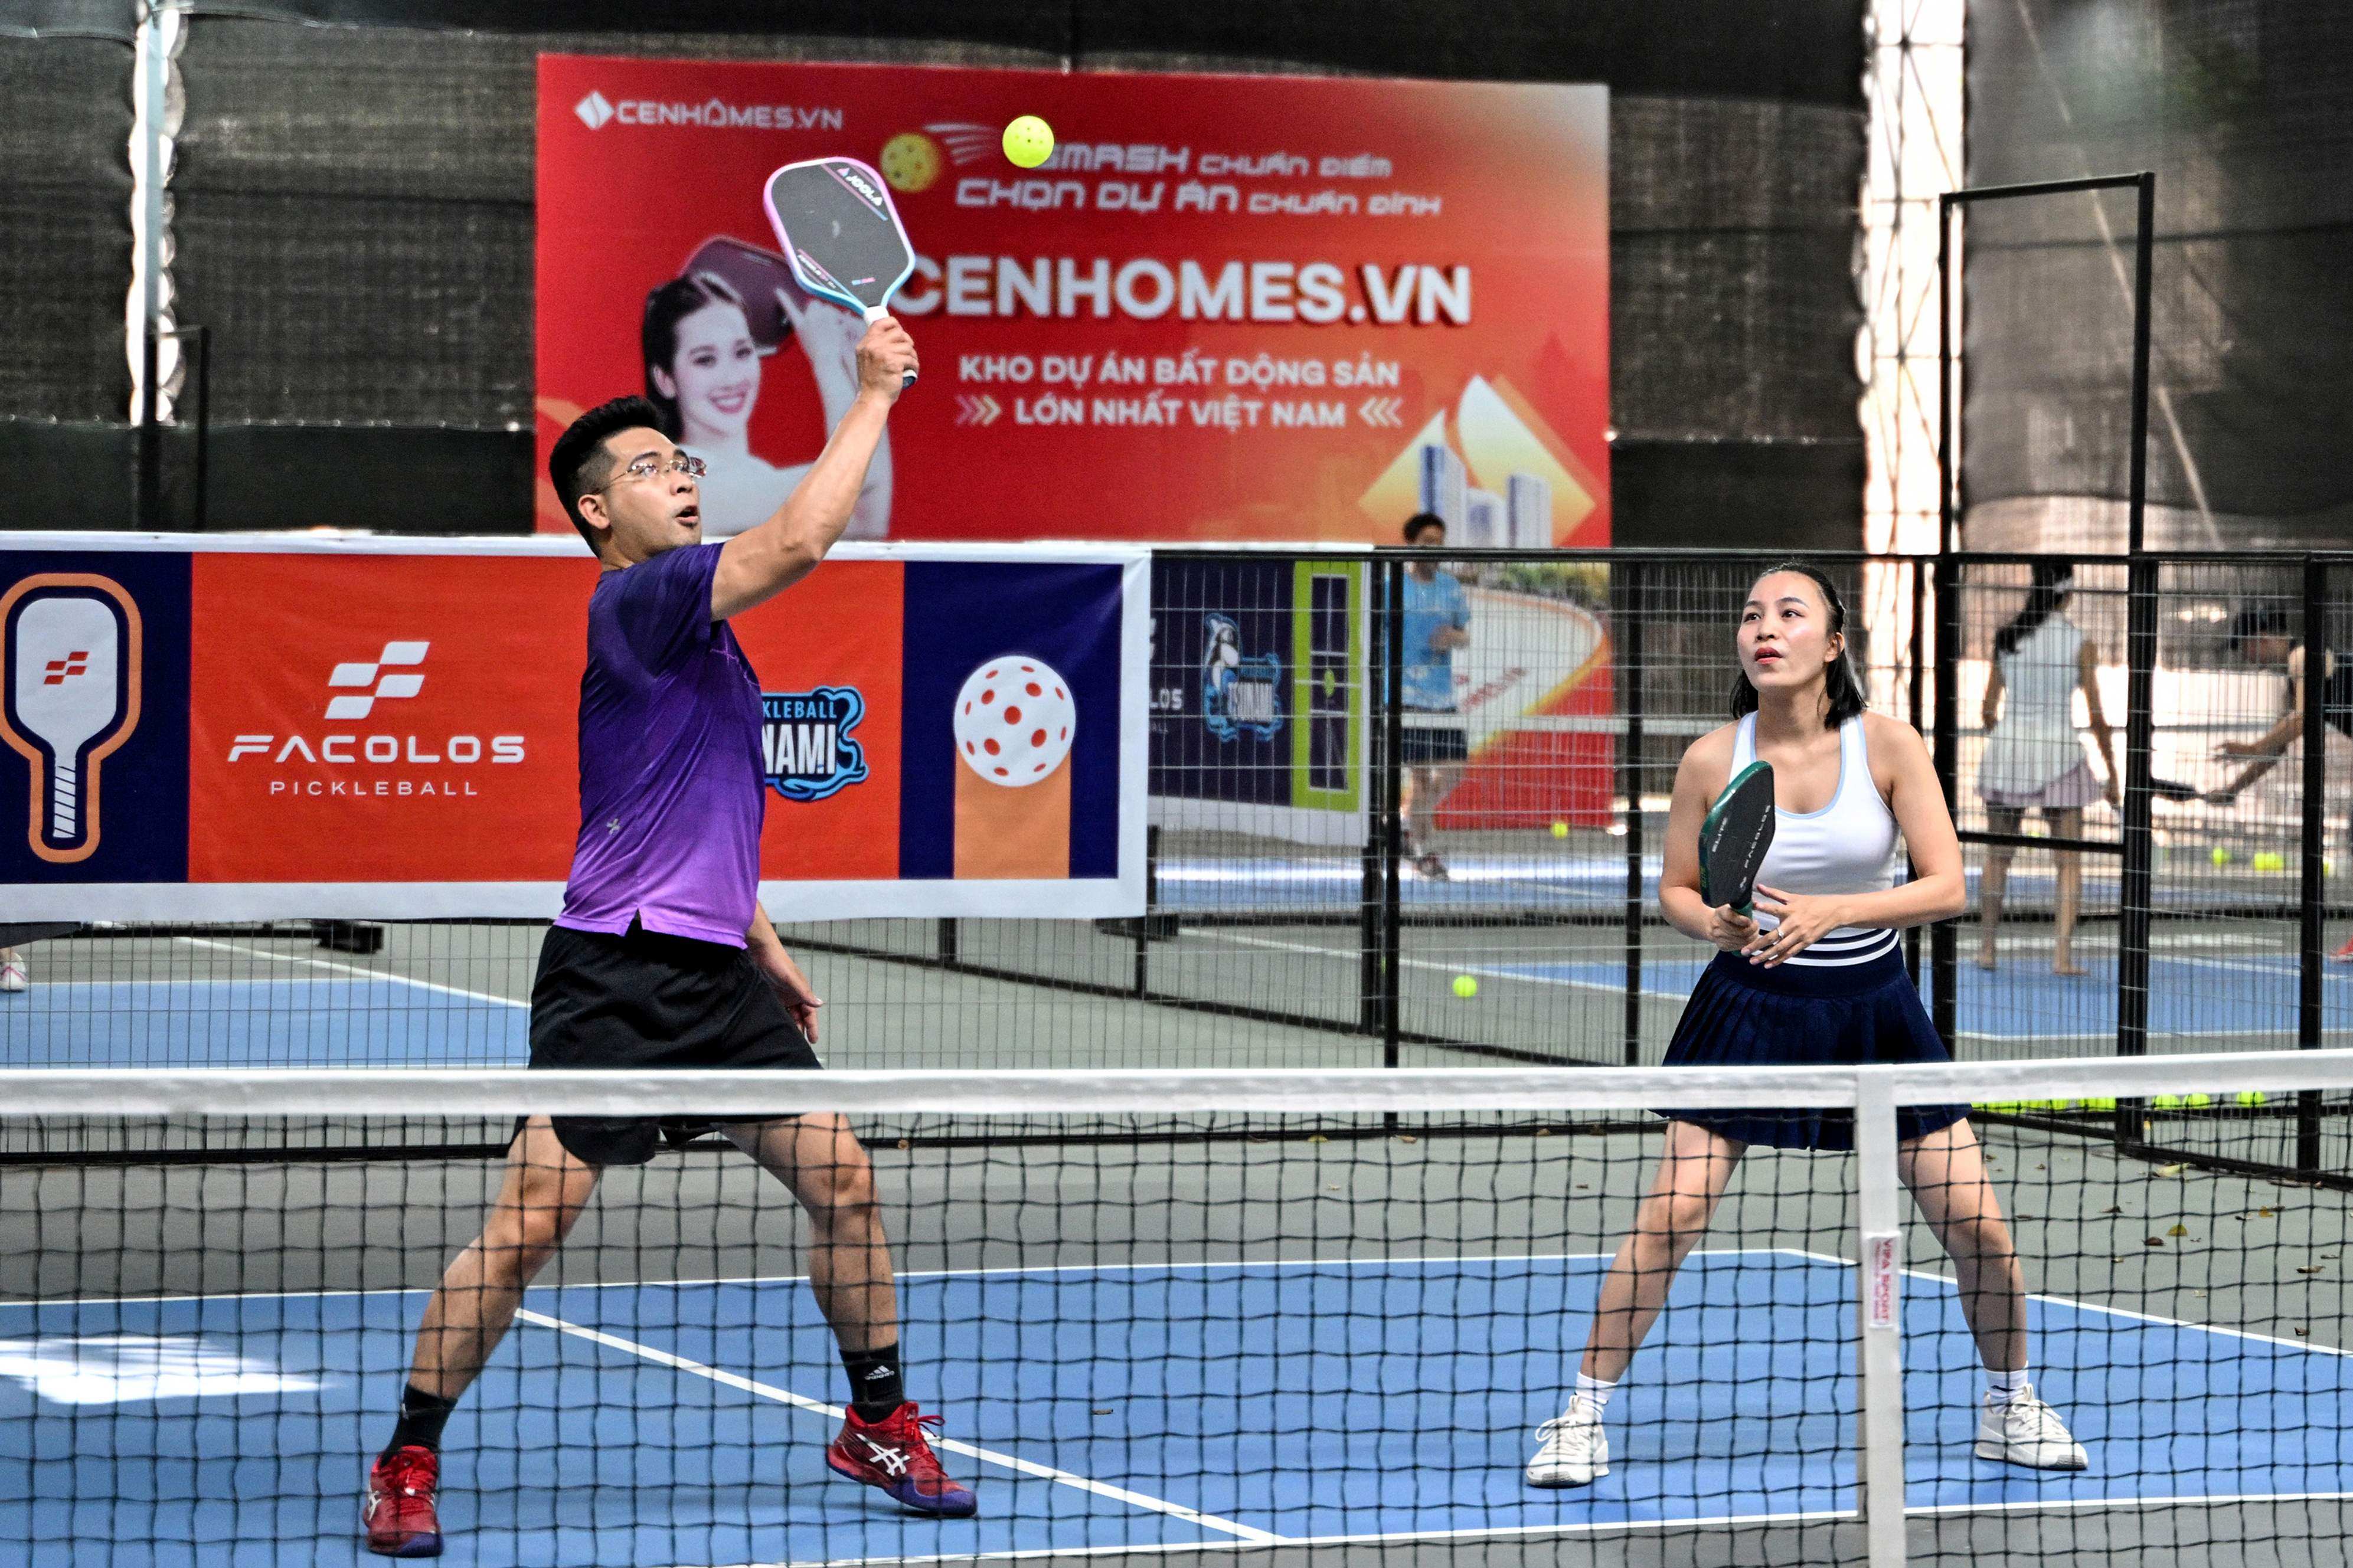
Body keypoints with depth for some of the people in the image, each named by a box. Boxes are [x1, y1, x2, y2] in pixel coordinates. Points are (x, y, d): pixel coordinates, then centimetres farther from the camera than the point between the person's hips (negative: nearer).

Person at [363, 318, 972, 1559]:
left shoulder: (692, 620, 18)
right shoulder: (635, 601, -11)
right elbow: (797, 542, -24)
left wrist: (766, 948, 25)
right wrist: (872, 396, -16)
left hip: (714, 973, 9)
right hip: (614, 976, -9)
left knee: (841, 1182, 7)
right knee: (530, 1219, -10)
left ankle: (881, 1429, 22)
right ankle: (407, 1465, 1)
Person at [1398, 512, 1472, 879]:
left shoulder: (1450, 587, 9)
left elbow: (1465, 634, 15)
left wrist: (1455, 637, -8)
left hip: (1443, 696, 5)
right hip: (1406, 694, -5)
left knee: (1451, 773, 2)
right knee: (1421, 775, -7)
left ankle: (1408, 827, 25)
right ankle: (1424, 852, 3)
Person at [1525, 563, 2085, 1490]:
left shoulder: (1887, 746, -10)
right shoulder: (1712, 760, -8)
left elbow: (1947, 888, -11)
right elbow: (1675, 891, 4)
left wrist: (1831, 910, -24)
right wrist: (1717, 924, -19)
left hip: (1873, 1006, 1)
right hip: (1750, 1002, -1)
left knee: (1977, 1225, -1)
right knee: (1669, 1217, -11)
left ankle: (2010, 1410, 22)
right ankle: (1585, 1416, 2)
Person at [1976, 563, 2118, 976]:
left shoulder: (2006, 637, 3)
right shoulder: (2080, 643, -5)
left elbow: (1990, 709, 7)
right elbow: (2097, 718, -5)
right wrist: (2112, 774, 4)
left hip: (2007, 749, 3)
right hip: (2059, 752, -3)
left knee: (1998, 856, 14)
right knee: (2069, 861, 3)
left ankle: (1986, 948, 17)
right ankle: (2063, 953, -6)